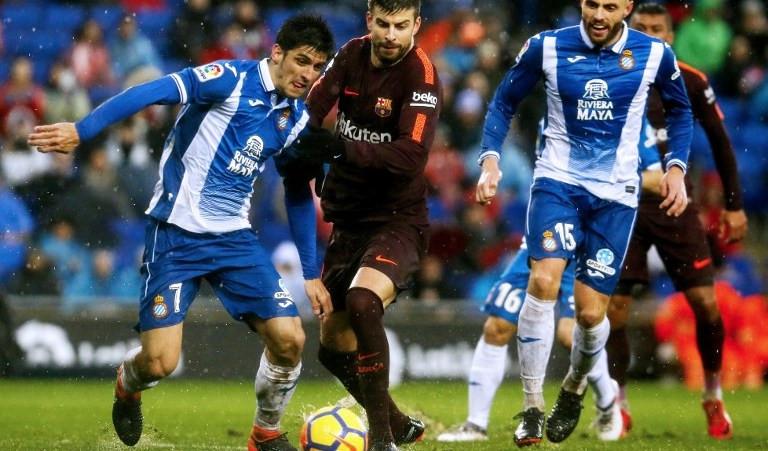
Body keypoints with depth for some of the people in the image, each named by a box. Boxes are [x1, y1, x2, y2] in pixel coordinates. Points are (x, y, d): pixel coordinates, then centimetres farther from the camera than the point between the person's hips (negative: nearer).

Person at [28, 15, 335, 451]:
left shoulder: (299, 120, 7)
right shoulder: (232, 79, -13)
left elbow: (299, 196, 18)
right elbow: (155, 92, -23)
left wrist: (312, 273, 18)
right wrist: (82, 130, -34)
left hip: (235, 237, 6)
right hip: (177, 234, -5)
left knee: (290, 339, -9)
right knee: (160, 362, -13)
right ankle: (128, 384, 26)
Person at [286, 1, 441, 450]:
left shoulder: (421, 74, -16)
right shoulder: (351, 55, 3)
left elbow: (412, 156, -26)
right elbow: (309, 111, 0)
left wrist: (343, 148, -34)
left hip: (398, 222, -7)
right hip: (349, 222, 7)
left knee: (362, 300, -33)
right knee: (334, 346, 11)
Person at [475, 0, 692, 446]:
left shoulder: (654, 55, -4)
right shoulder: (547, 47, -6)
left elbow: (680, 111, 13)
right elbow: (504, 102, 6)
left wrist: (676, 168, 1)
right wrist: (491, 160, -7)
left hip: (616, 193, 1)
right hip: (557, 179, -1)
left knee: (591, 312, -2)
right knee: (544, 279, -25)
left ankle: (574, 389, 32)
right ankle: (532, 409, -15)